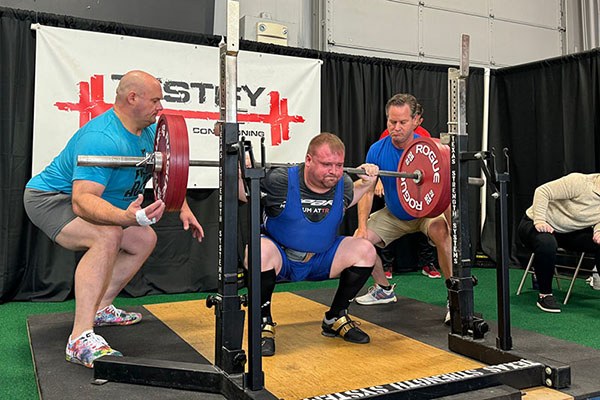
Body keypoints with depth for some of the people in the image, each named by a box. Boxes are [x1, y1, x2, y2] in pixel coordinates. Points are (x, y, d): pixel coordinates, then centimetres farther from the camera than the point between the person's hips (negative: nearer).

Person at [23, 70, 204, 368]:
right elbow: (82, 200, -42)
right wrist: (126, 217, -58)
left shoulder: (148, 130, -4)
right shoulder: (102, 139, -33)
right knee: (107, 236, -35)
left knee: (144, 240, 7)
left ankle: (99, 308, 14)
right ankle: (81, 339, -34)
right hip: (49, 198, -9)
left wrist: (184, 209, 4)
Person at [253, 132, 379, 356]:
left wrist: (367, 183, 3)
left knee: (365, 251, -13)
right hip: (280, 258, -4)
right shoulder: (280, 181, -24)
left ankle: (335, 318, 7)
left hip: (320, 260, 5)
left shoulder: (343, 185, -10)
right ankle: (264, 323, -13)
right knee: (261, 251, -38)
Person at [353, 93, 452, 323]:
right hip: (394, 215, 4)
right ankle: (384, 289, 15)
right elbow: (367, 190, -10)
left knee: (441, 231, -36)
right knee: (360, 240, -10)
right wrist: (362, 225, -21)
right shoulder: (377, 150, -15)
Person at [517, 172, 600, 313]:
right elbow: (542, 191, -27)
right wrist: (539, 221, -34)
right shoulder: (579, 181, -25)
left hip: (568, 232, 7)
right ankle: (544, 295, -22)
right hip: (534, 224, -7)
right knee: (546, 244, -40)